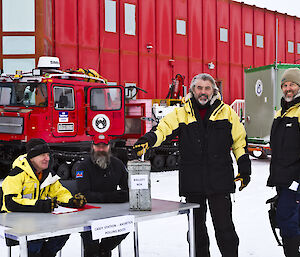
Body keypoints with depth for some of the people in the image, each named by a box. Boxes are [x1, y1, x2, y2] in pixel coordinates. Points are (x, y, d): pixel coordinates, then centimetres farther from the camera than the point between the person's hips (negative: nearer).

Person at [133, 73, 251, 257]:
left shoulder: (226, 112, 5)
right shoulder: (181, 114, 6)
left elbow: (240, 140, 10)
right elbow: (163, 128, -7)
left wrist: (244, 169, 8)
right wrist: (147, 140, -28)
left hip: (219, 181, -2)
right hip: (192, 183, 2)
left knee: (224, 226, 0)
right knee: (196, 226, 13)